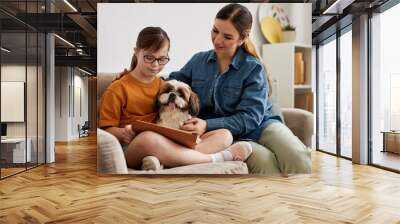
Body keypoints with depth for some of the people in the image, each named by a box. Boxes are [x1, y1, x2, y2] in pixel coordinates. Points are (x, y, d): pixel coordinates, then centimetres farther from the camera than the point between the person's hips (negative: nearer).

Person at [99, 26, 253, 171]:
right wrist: (123, 133, -19)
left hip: (169, 146, 6)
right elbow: (106, 128, 3)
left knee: (224, 134, -10)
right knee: (149, 137, -42)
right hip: (133, 149, -5)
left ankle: (160, 160, -35)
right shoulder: (118, 89, 5)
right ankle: (215, 158, -26)